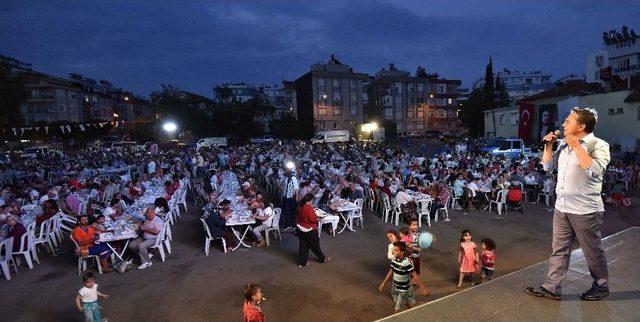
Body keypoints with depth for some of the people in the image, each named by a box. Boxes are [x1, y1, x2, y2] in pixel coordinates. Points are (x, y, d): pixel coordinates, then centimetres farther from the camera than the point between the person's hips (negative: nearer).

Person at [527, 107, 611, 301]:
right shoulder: (564, 145, 10)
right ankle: (552, 288, 19)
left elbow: (594, 170, -26)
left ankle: (601, 286, 34)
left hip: (585, 211, -6)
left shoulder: (598, 145, -10)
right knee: (559, 250, 11)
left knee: (592, 252, 12)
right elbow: (548, 167, 16)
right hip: (561, 208, 6)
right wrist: (548, 146, 5)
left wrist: (577, 146, -21)